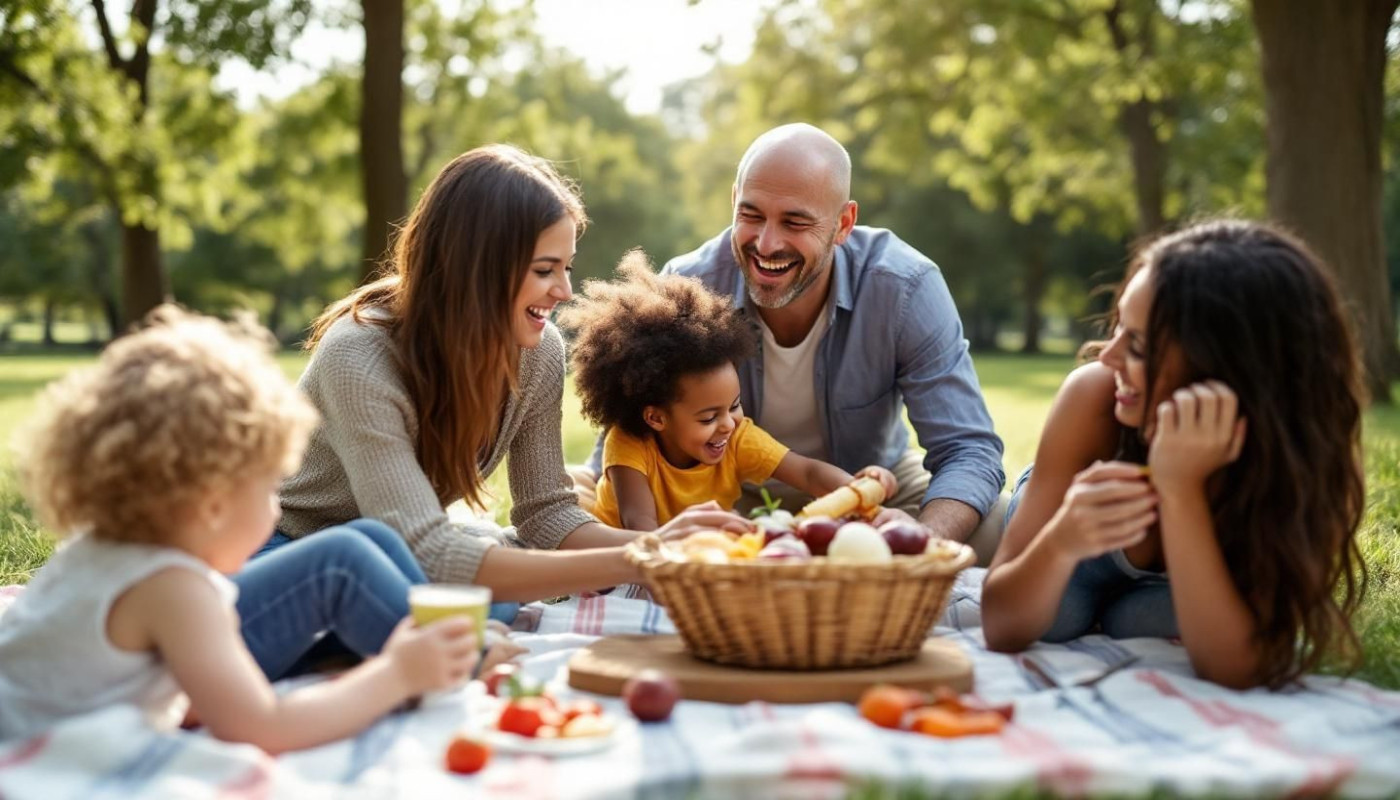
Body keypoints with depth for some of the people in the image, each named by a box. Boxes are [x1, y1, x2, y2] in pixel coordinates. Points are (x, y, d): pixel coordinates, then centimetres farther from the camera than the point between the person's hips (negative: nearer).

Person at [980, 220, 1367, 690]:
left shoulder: (1304, 453, -37)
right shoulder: (1095, 395, -35)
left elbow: (1232, 670, -42)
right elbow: (1001, 630, -33)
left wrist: (1183, 488, -52)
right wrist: (1061, 543, -54)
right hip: (1086, 557, 0)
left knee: (1143, 623, -27)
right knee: (1050, 619, -27)